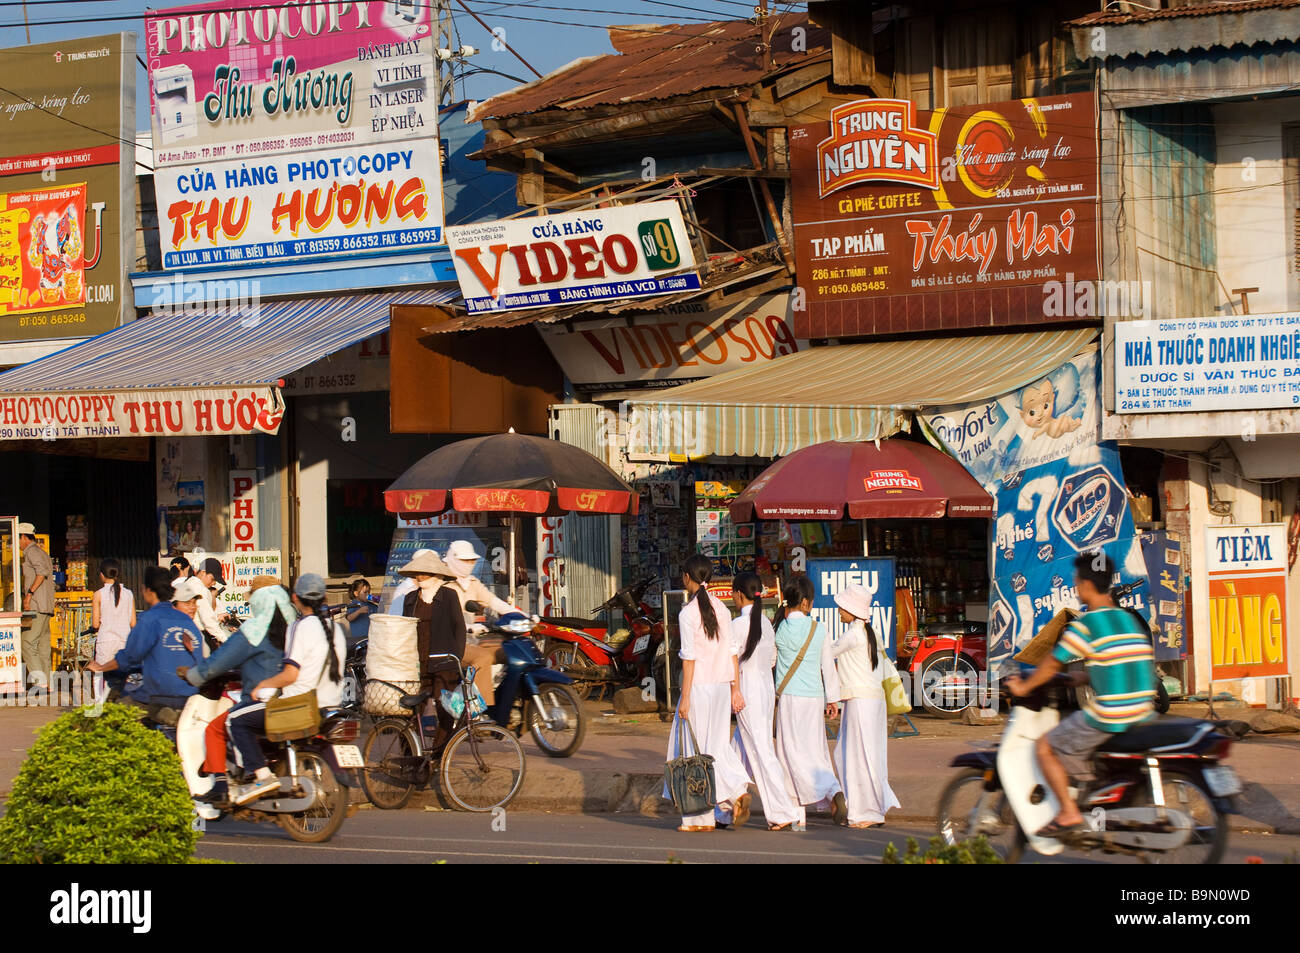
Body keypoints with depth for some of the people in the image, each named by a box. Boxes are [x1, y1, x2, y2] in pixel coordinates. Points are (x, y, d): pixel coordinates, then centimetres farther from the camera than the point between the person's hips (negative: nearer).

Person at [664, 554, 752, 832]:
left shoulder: (688, 613, -11)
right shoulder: (720, 608, 8)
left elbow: (689, 658, -13)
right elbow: (732, 652, 8)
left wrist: (685, 698, -10)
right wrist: (735, 689, 12)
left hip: (699, 685, -6)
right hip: (722, 684, 6)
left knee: (696, 748, 1)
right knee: (718, 745, 13)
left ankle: (701, 817, 3)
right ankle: (737, 792, -4)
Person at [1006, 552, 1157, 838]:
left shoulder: (1086, 624, -10)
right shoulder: (1130, 620, 13)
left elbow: (1052, 664, -3)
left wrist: (1024, 686, 13)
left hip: (1107, 716, -8)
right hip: (1141, 713, 8)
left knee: (1045, 747, 6)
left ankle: (1069, 813, 0)